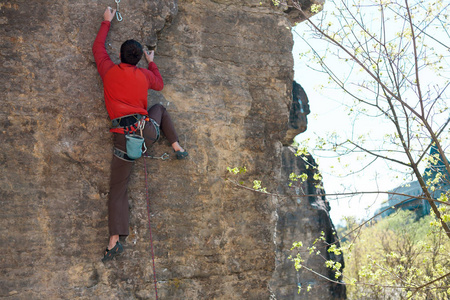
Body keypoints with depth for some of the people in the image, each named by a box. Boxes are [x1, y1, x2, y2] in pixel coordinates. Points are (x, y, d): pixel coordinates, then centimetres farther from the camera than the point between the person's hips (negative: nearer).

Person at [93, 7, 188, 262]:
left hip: (123, 138, -1)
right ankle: (178, 148, 34)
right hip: (147, 131, 1)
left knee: (118, 190, 3)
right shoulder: (145, 74, 7)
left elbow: (98, 47, 23)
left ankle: (115, 241, -3)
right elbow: (160, 85, 29)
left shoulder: (109, 70, 4)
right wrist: (151, 62, 43)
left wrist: (107, 22, 35)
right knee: (161, 109, 35)